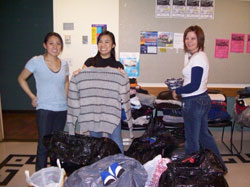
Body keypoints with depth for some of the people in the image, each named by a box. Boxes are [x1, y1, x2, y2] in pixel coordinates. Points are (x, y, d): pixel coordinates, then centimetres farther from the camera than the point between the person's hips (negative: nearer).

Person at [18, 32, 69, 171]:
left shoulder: (64, 64, 6)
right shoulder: (36, 61, -6)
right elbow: (21, 79, 4)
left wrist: (65, 98, 12)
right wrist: (32, 96, -2)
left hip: (62, 109, 4)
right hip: (45, 109, -4)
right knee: (44, 144, -1)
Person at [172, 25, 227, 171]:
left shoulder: (198, 58, -19)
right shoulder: (190, 55, 11)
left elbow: (194, 86, -22)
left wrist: (177, 91, -10)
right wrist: (181, 90, 6)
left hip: (194, 102, -10)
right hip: (203, 99, 10)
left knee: (192, 140, 5)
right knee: (204, 135, 22)